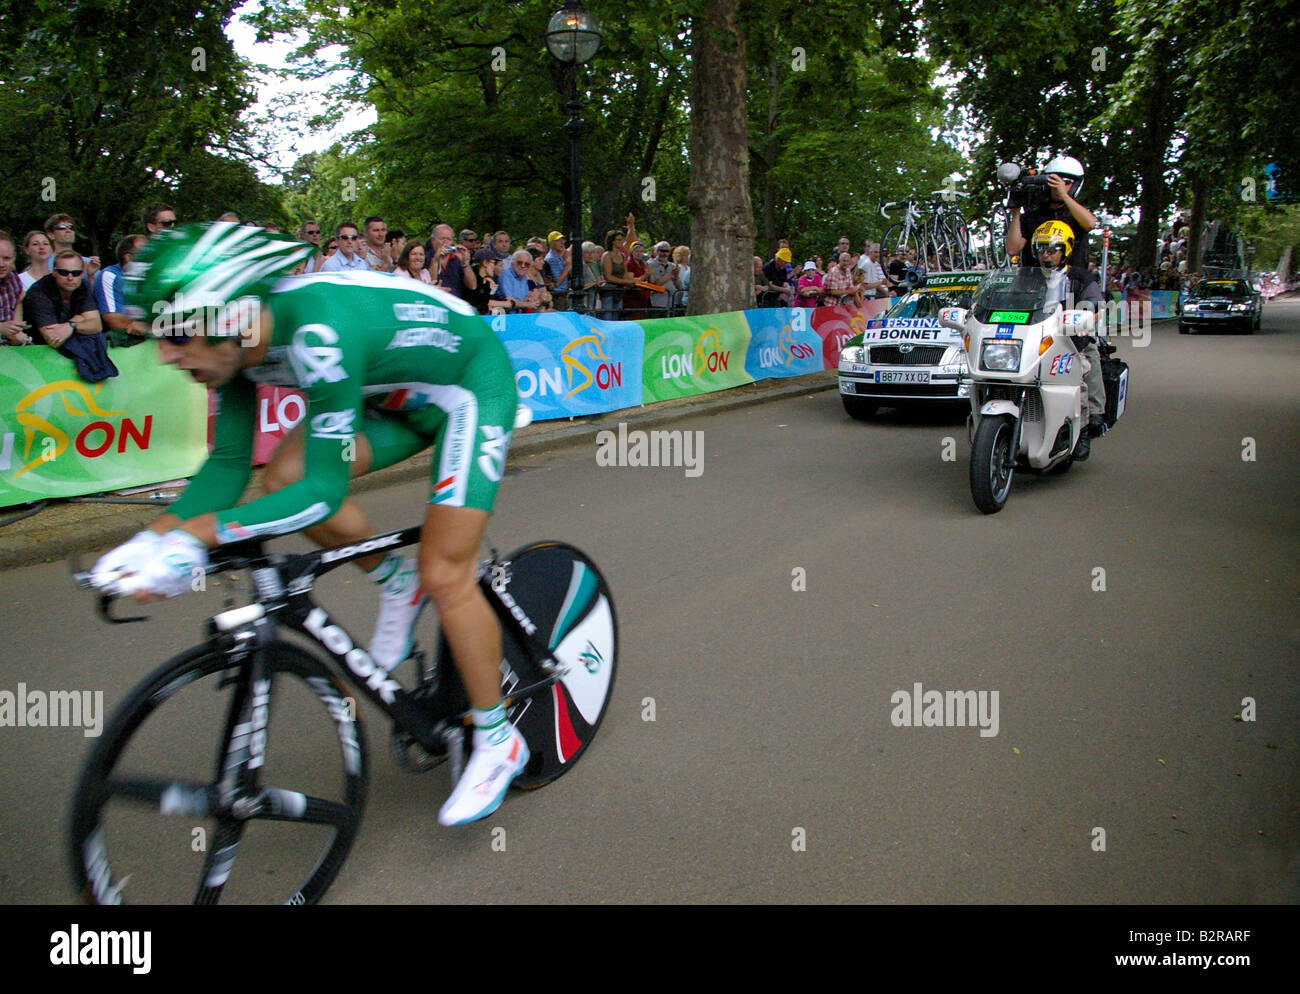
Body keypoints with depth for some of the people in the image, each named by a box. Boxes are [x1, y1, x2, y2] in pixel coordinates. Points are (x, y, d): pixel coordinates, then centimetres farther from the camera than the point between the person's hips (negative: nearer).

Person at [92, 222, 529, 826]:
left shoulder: (318, 333, -38)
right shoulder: (241, 341, -13)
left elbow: (325, 489, -37)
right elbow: (229, 462, -6)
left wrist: (196, 537, -40)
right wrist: (155, 537, -19)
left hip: (471, 386, -8)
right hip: (397, 392, 8)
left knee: (444, 575, -12)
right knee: (283, 478, -11)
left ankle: (499, 741, 7)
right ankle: (396, 582, 14)